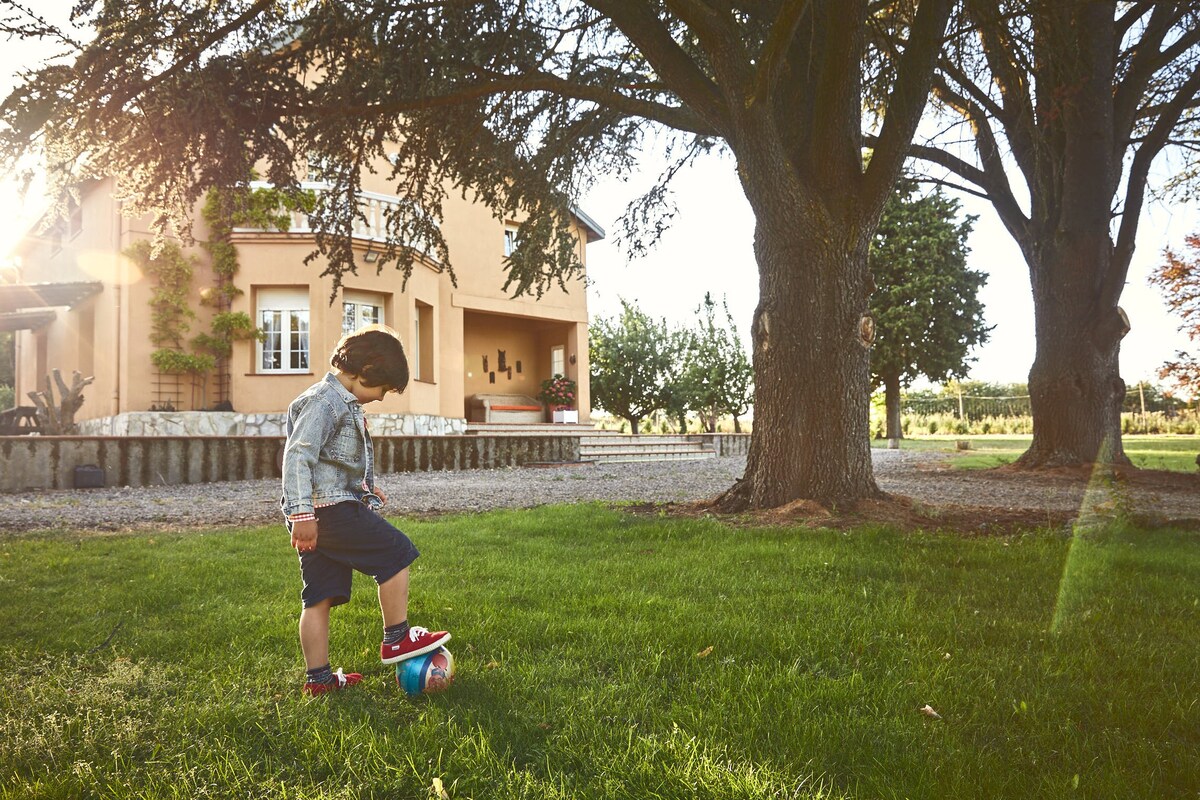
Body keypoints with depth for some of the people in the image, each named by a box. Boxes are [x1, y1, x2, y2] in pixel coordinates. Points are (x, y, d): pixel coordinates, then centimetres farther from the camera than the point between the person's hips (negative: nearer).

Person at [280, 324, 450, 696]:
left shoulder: (346, 402, 19)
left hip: (327, 509, 10)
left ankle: (318, 677, 16)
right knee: (396, 551, -2)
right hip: (329, 509, -10)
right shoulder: (324, 401, -14)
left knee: (320, 596, 11)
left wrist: (364, 486, 36)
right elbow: (298, 456, -23)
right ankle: (396, 639, 6)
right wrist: (302, 513, -28)